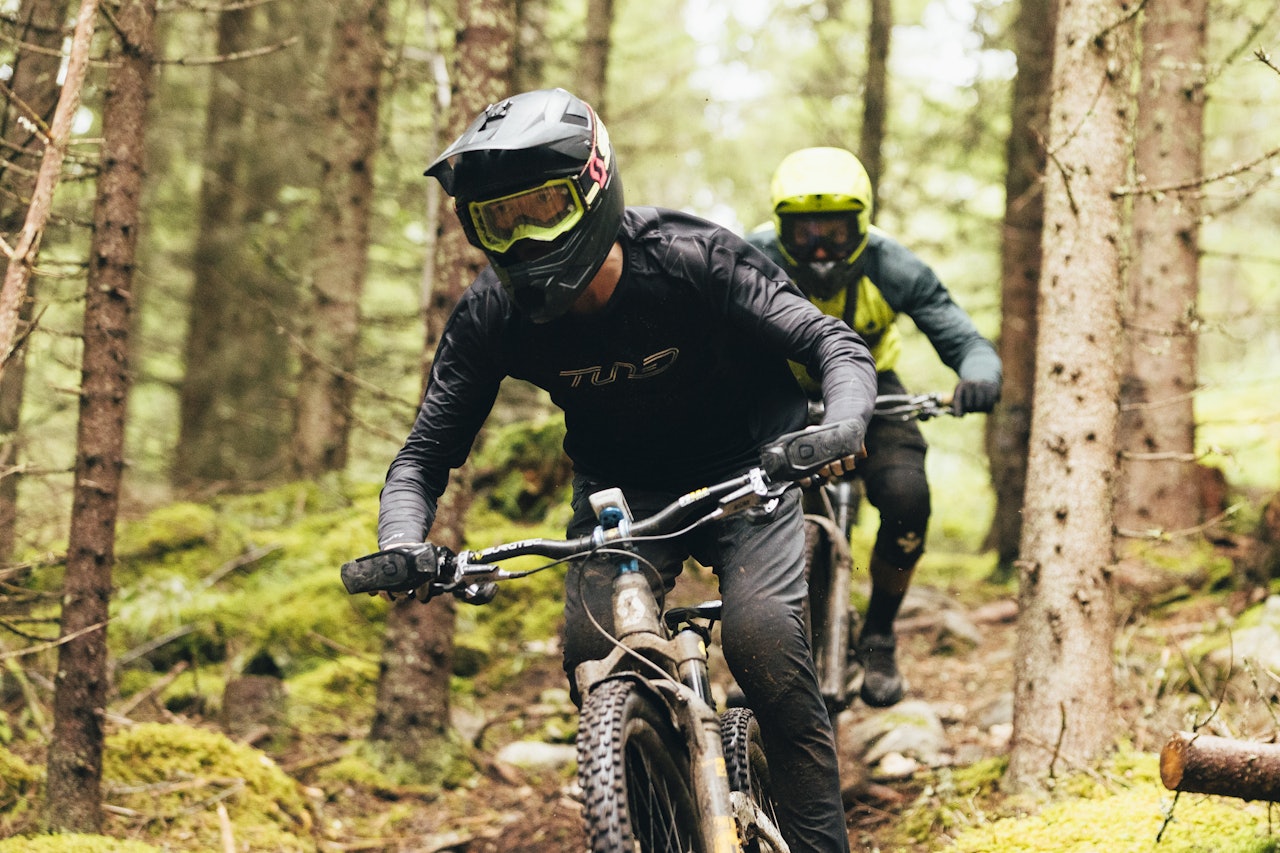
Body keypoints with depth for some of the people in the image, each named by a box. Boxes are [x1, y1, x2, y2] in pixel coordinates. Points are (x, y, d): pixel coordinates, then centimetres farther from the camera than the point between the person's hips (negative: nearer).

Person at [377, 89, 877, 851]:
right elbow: (425, 455, -13)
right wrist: (401, 546, -34)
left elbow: (839, 346, -24)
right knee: (593, 651, -22)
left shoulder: (690, 259, -27)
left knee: (763, 639, -25)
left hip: (743, 469, -2)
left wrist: (840, 429, -47)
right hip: (621, 490, 3)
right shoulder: (492, 316, -19)